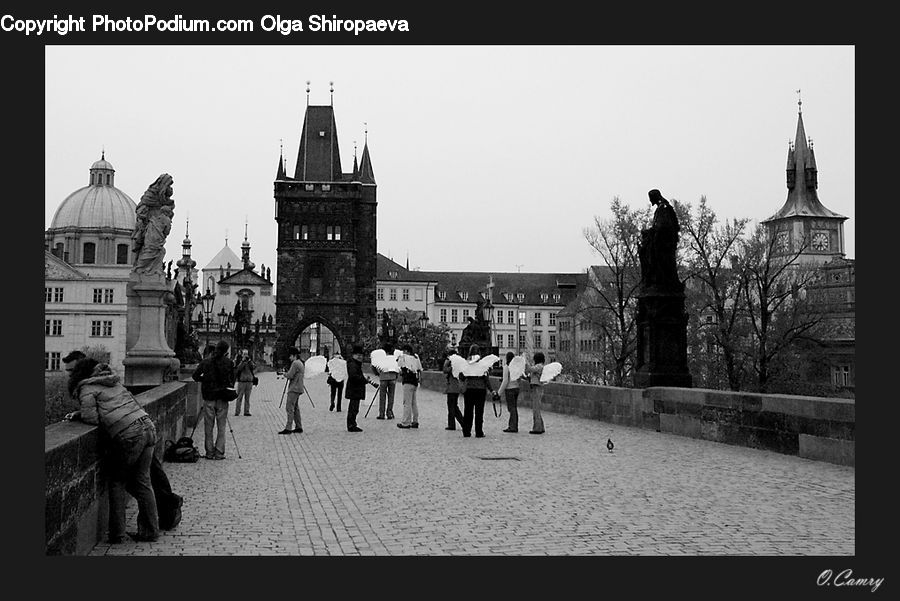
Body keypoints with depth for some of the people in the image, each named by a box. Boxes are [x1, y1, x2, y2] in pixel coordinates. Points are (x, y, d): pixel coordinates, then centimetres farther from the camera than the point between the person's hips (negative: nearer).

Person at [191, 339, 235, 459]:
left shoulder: (206, 362, -1)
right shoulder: (229, 363, -4)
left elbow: (194, 376, 2)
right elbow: (232, 380, 0)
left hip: (208, 397, 1)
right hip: (223, 398, -1)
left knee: (208, 427, 8)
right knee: (221, 427, 5)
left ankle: (209, 452, 8)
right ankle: (219, 453, 4)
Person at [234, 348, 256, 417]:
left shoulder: (250, 361, 12)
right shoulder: (239, 361, 3)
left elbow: (254, 367, -5)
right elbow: (238, 369, -13)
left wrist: (249, 360, -11)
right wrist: (243, 361, -15)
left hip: (249, 381, 3)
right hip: (241, 381, -3)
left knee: (247, 398, 4)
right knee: (239, 397, -3)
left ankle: (246, 411, 7)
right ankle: (237, 412, 0)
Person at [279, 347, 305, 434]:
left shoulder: (295, 363, -13)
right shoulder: (301, 363, 18)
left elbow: (290, 375, -17)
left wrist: (285, 375, 2)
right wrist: (287, 374, 14)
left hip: (294, 389, -10)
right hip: (298, 389, 10)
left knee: (290, 408, -11)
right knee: (295, 408, 13)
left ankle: (288, 428, -15)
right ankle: (298, 427, 15)